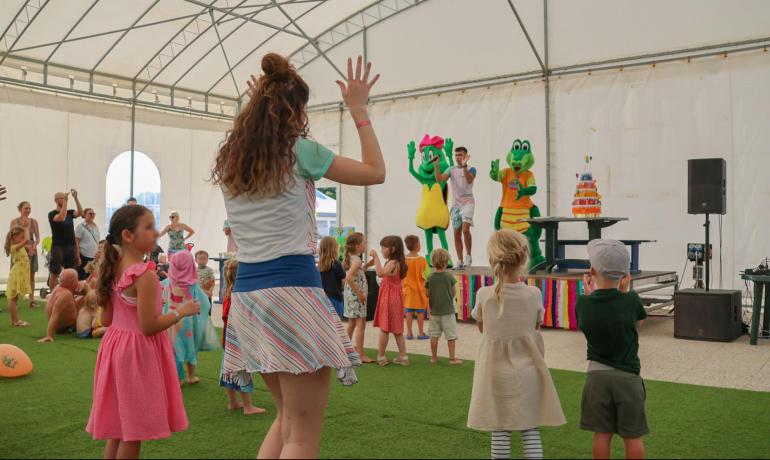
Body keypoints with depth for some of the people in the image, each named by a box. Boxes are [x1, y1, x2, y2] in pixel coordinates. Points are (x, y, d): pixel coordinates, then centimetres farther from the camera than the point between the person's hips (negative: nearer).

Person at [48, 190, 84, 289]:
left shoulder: (70, 212, 11)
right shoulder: (52, 214, -3)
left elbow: (80, 213, -9)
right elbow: (61, 218, -24)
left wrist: (75, 198, -16)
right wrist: (65, 202, -20)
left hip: (71, 247, 5)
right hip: (58, 247, -4)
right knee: (54, 273, 0)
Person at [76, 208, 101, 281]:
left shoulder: (96, 226, 11)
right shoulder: (81, 227, -4)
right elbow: (76, 243, -7)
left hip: (95, 256, 5)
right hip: (84, 256, -5)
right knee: (82, 277, 0)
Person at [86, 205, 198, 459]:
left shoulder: (114, 270, 3)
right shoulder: (145, 275, -22)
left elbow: (106, 319, 9)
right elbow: (148, 327, -22)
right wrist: (181, 311, -10)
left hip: (117, 345, 8)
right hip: (139, 352, -8)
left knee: (117, 427, 19)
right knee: (133, 430, 5)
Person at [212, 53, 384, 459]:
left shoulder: (229, 159, 12)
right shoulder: (299, 150, -5)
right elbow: (376, 172, 3)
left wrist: (261, 103, 34)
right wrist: (358, 109, 10)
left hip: (246, 291, 8)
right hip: (292, 288, -8)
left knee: (287, 419, 22)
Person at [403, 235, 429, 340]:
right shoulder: (421, 260, -14)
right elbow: (425, 276, -12)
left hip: (408, 289, 3)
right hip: (419, 289, -3)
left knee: (409, 312, 9)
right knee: (420, 312, 6)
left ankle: (409, 333, 13)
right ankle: (421, 333, 12)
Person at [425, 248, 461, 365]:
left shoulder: (430, 278, -5)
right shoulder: (449, 276, -11)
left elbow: (427, 294, 0)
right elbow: (454, 292, -1)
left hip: (434, 311, 3)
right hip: (448, 310, -3)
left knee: (434, 335, 12)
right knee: (451, 336, 5)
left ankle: (434, 357, 19)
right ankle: (452, 358, 8)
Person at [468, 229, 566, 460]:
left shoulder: (484, 295, -11)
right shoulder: (534, 294, -9)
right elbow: (536, 326, 7)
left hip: (496, 371, 0)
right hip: (527, 370, 0)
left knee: (500, 431, 9)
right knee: (531, 430, 10)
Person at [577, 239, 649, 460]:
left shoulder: (583, 303, -10)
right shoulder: (631, 300, -13)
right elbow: (638, 324, 5)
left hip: (597, 375, 1)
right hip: (627, 376, -1)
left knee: (602, 433, 11)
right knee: (633, 435, 10)